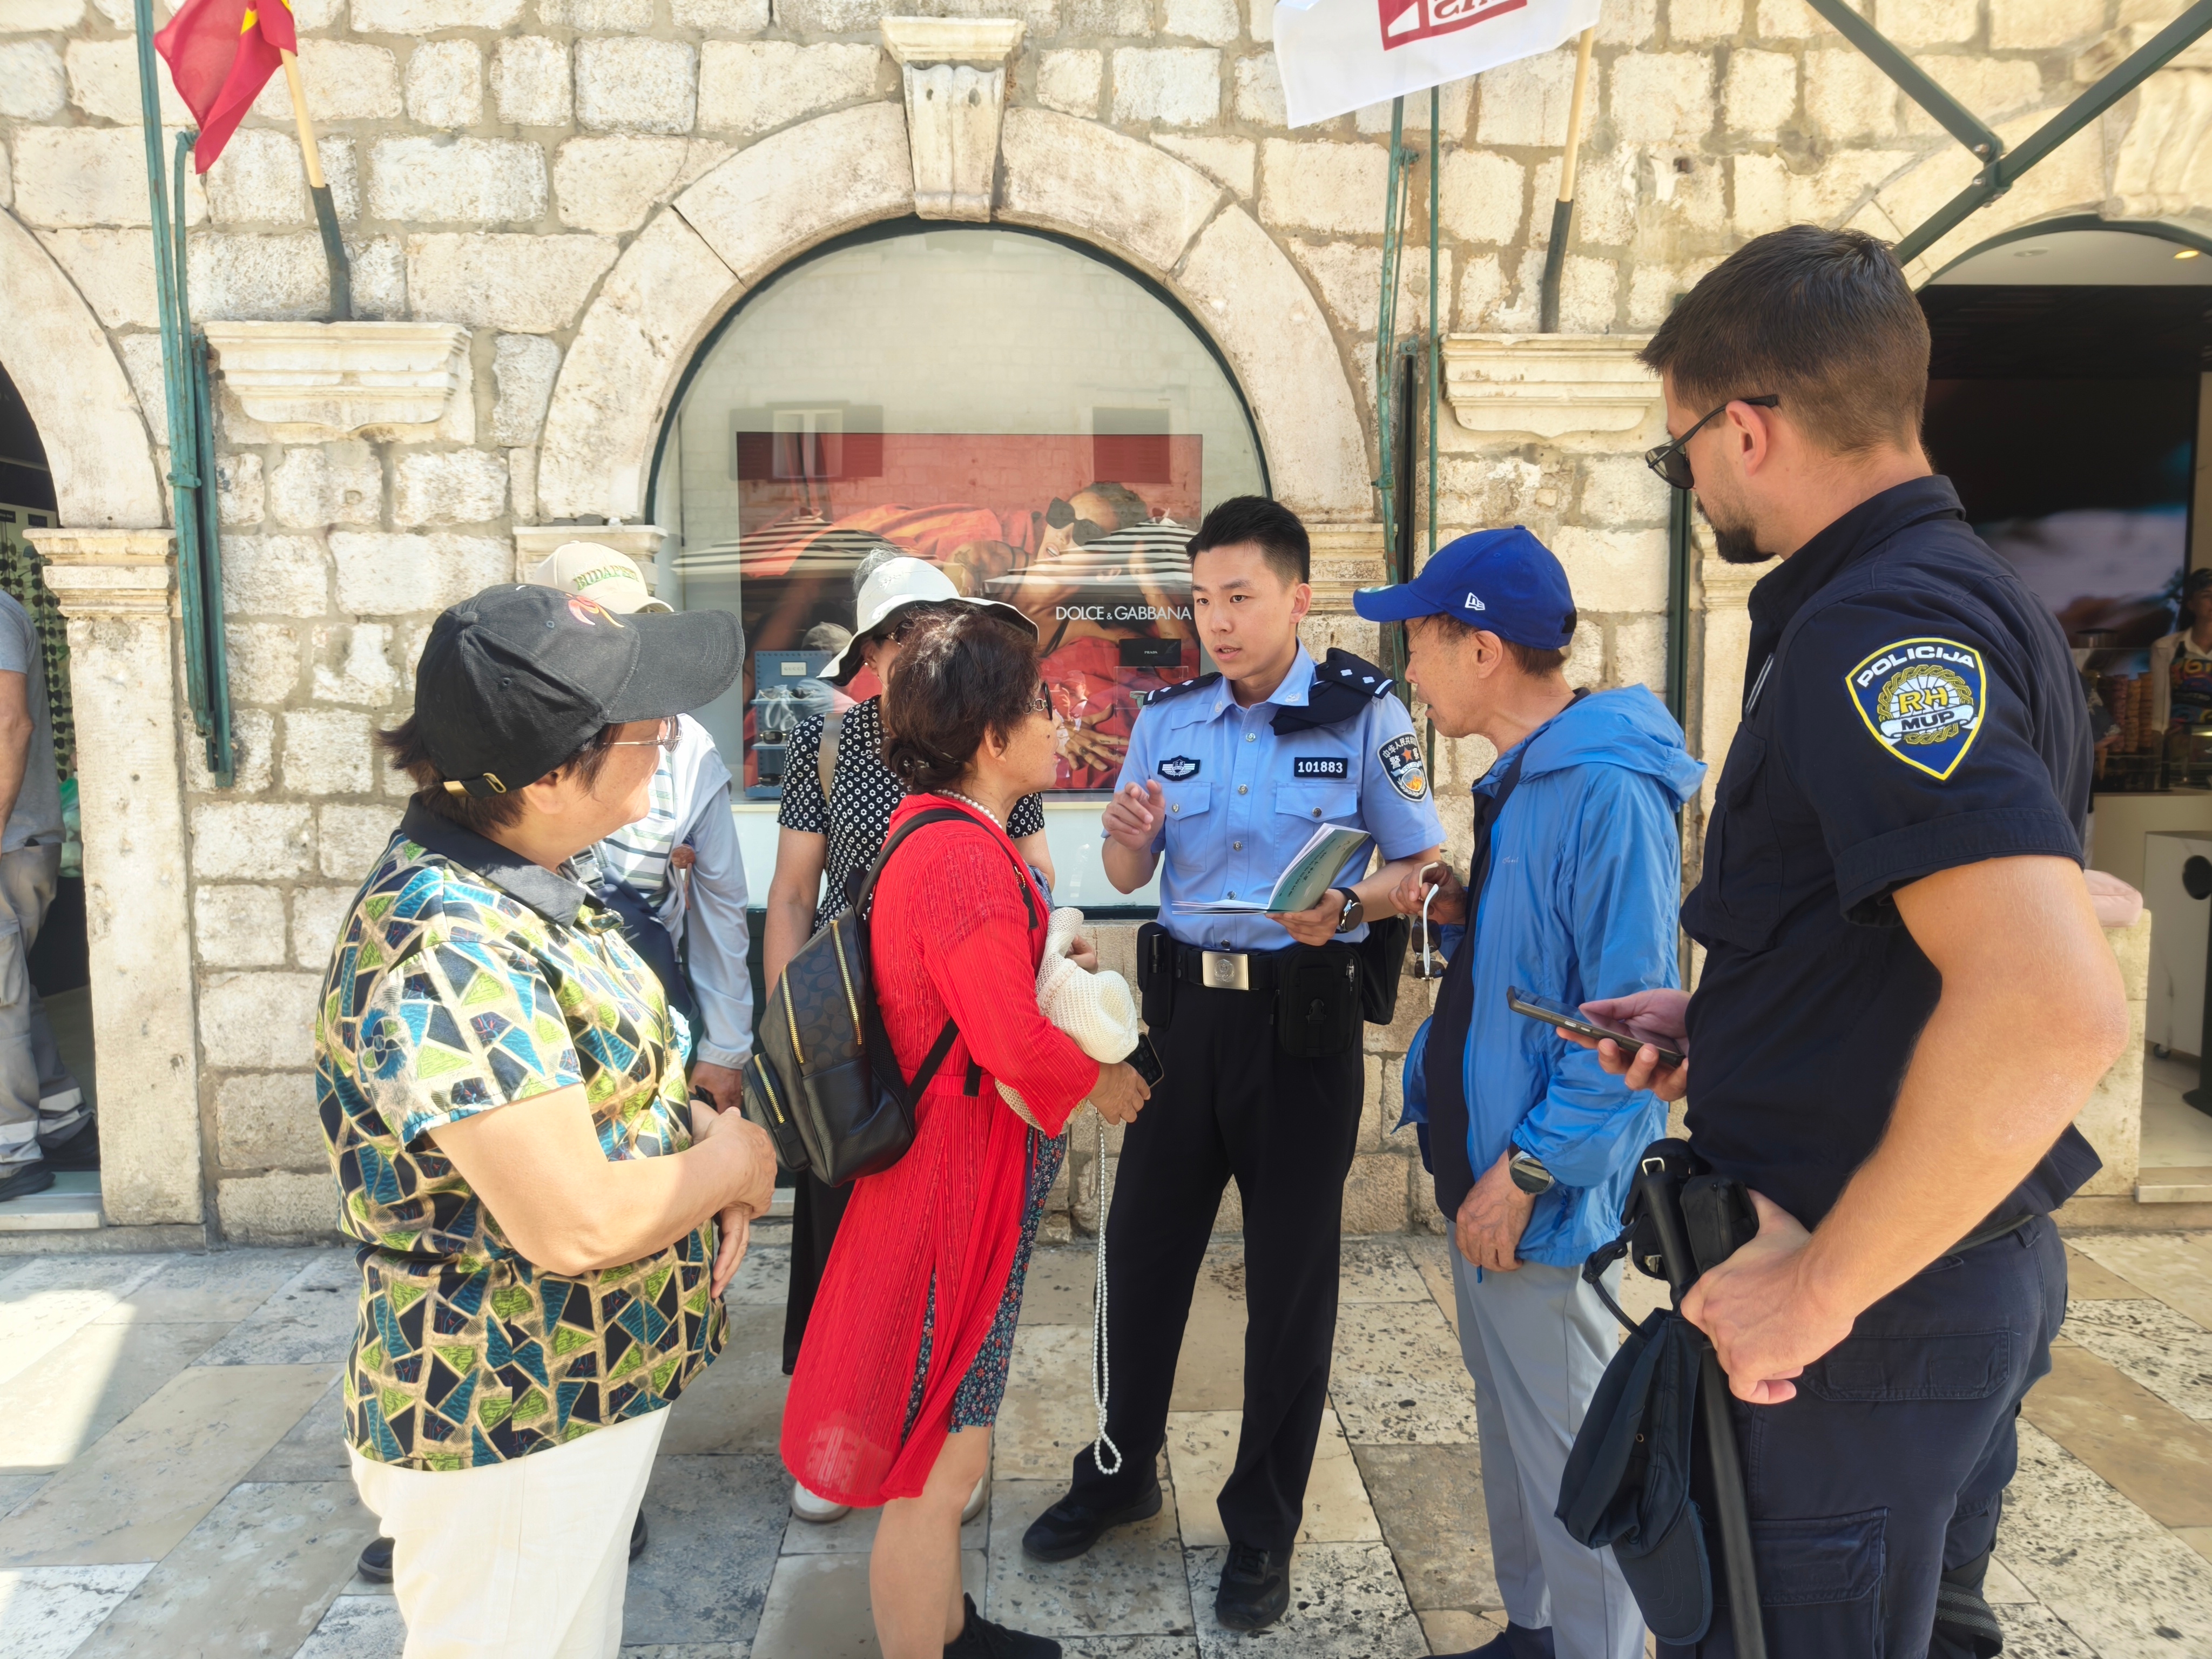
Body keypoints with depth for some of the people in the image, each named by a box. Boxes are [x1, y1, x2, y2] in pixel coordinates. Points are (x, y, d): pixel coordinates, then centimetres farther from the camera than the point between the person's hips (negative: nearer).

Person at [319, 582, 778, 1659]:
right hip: (514, 1432, -9)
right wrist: (734, 1160, -13)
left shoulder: (520, 882, 0)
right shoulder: (448, 950, -31)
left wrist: (707, 1179, -5)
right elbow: (576, 1224, -31)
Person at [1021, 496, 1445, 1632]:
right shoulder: (1166, 718, 6)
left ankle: (1263, 1527, 28)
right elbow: (1129, 879, 10)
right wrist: (1127, 839, -13)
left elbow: (1422, 865, -3)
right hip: (1185, 1003, 4)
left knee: (1290, 1273, 8)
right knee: (1143, 1243, 12)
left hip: (1303, 1014, -3)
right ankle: (1121, 1472, 36)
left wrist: (1346, 908, -22)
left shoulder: (1361, 713, -5)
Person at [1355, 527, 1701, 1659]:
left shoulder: (1608, 793, -22)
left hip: (1547, 1193, -10)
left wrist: (1527, 1170, -21)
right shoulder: (1522, 778, 10)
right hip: (1483, 1161, 10)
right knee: (1509, 1415, 22)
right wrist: (1456, 912, 2)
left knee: (1565, 1442, 6)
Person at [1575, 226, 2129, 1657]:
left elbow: (2057, 1007, -35)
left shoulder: (1878, 627, -23)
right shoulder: (1968, 597, 10)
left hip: (1871, 1304, -10)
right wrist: (1720, 1018, 14)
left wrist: (1820, 1287, -25)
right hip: (1976, 1269, 10)